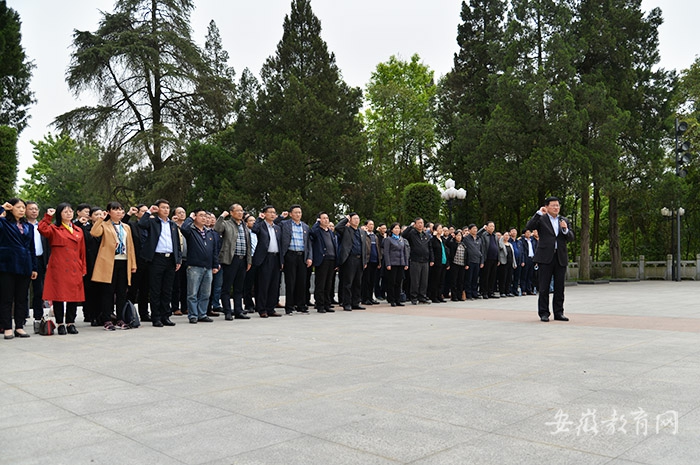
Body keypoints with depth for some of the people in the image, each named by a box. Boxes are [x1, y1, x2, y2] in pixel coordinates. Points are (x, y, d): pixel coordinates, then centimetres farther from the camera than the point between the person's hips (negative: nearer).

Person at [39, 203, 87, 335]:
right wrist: (48, 216, -14)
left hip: (74, 269, 4)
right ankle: (60, 324, 7)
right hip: (58, 268, -4)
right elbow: (42, 229, -20)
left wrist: (83, 269, 12)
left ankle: (71, 323, 14)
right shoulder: (54, 229, 4)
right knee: (59, 295, -1)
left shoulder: (78, 231, 14)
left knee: (74, 296, 5)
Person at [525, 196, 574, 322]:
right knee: (544, 287, -1)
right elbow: (528, 227, -13)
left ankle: (558, 312, 14)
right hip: (546, 257, -4)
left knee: (560, 288, 6)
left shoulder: (564, 220, 16)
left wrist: (565, 229, -9)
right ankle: (543, 313, 5)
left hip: (561, 258, 4)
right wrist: (539, 213, -16)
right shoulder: (541, 219, 4)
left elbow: (571, 238, 11)